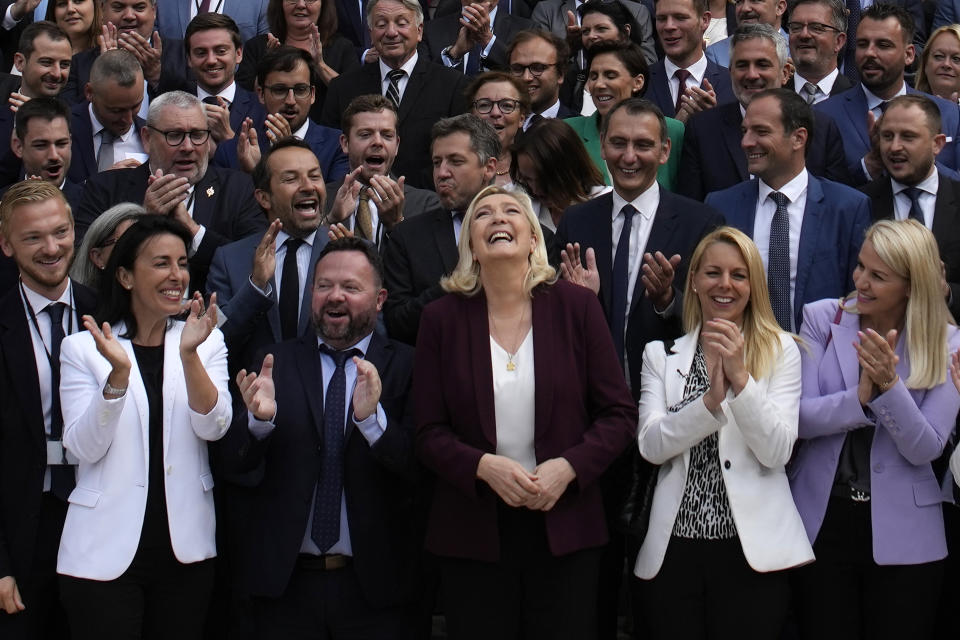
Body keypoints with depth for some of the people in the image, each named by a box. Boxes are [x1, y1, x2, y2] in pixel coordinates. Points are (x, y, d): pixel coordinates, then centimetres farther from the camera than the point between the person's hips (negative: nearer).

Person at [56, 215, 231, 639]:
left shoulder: (206, 342, 6)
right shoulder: (82, 349, -1)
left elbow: (213, 427, -7)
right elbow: (84, 447, -9)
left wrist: (189, 354, -21)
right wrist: (118, 373, -23)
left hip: (186, 549, 2)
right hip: (106, 552, -2)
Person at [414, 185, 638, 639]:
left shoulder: (576, 306, 1)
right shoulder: (442, 318, 2)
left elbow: (619, 413, 1)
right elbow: (429, 433, 1)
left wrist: (569, 466, -14)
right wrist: (483, 466, -17)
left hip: (564, 530, 0)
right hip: (473, 533, 0)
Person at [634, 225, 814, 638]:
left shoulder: (781, 350, 4)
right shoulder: (660, 355, 10)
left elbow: (777, 452, -7)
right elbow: (651, 445, -4)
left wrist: (740, 376, -17)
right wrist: (711, 399, -18)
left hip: (752, 549, -2)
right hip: (673, 546, 2)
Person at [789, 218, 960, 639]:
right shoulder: (822, 319, -2)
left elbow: (925, 449, -11)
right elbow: (800, 419, -9)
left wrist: (889, 384, -24)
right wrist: (860, 396, -25)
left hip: (902, 536, -1)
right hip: (822, 522, 1)